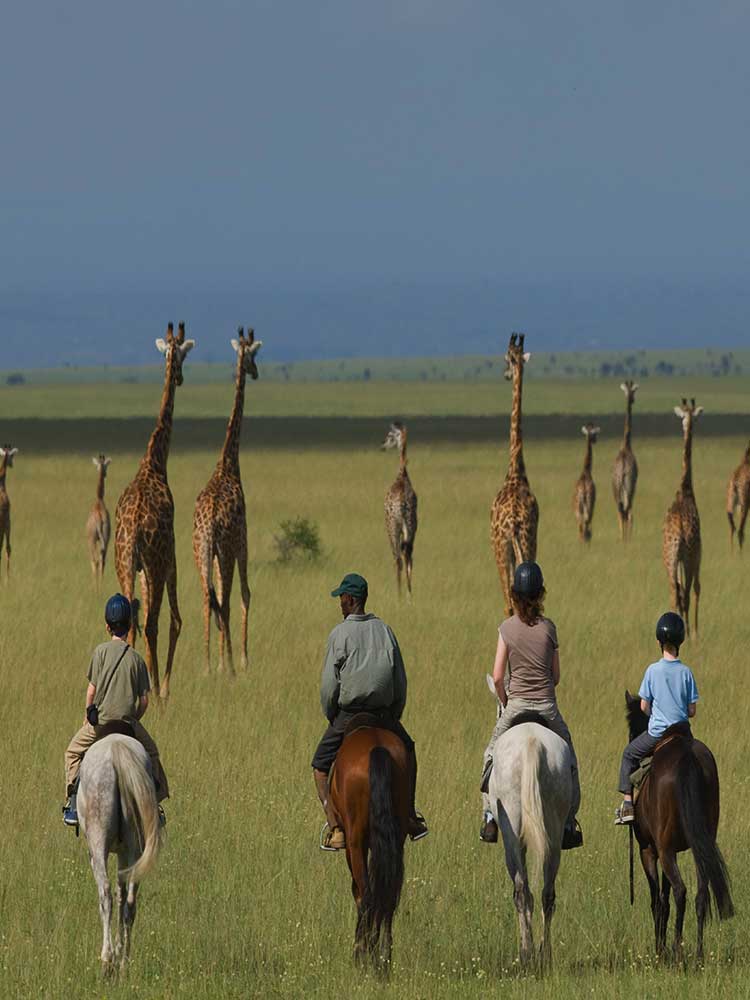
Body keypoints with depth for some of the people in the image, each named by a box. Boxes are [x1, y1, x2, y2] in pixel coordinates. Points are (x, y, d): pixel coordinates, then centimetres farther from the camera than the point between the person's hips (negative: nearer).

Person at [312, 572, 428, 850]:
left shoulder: (340, 634, -10)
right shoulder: (384, 631, 3)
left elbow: (329, 684, -12)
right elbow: (400, 681, 5)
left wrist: (330, 717, 4)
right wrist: (393, 717, 14)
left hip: (347, 715, -4)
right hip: (383, 713, 4)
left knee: (321, 769, 10)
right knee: (406, 751, 30)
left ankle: (336, 829, -5)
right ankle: (411, 817, 26)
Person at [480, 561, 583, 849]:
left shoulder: (507, 628, -6)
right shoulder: (548, 628, -4)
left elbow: (498, 676, -7)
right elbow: (556, 675, 1)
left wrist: (505, 701, 9)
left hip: (516, 704, 0)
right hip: (547, 705, 0)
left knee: (493, 756, 18)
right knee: (567, 761, 16)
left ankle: (489, 816, 7)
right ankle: (568, 824, 13)